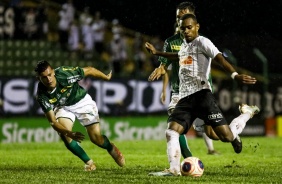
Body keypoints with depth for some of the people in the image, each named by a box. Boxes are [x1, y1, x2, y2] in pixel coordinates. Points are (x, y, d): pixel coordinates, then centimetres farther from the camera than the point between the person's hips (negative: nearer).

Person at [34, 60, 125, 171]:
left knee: (96, 138, -7)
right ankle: (88, 162, -3)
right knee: (64, 135, -24)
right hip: (62, 107, 1)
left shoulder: (64, 74, -35)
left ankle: (111, 148, 30)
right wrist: (70, 134, -47)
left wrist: (106, 77, 1)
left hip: (82, 102, -1)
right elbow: (53, 122, -30)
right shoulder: (41, 96, -30)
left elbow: (89, 70, -16)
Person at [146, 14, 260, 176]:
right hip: (185, 98, 7)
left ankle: (247, 114, 17)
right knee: (171, 132, -10)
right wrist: (157, 53, 56)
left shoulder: (202, 42, -4)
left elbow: (219, 58, -20)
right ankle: (174, 169, -3)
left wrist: (235, 75, -37)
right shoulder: (184, 45, 21)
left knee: (226, 136, -12)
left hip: (201, 94, -7)